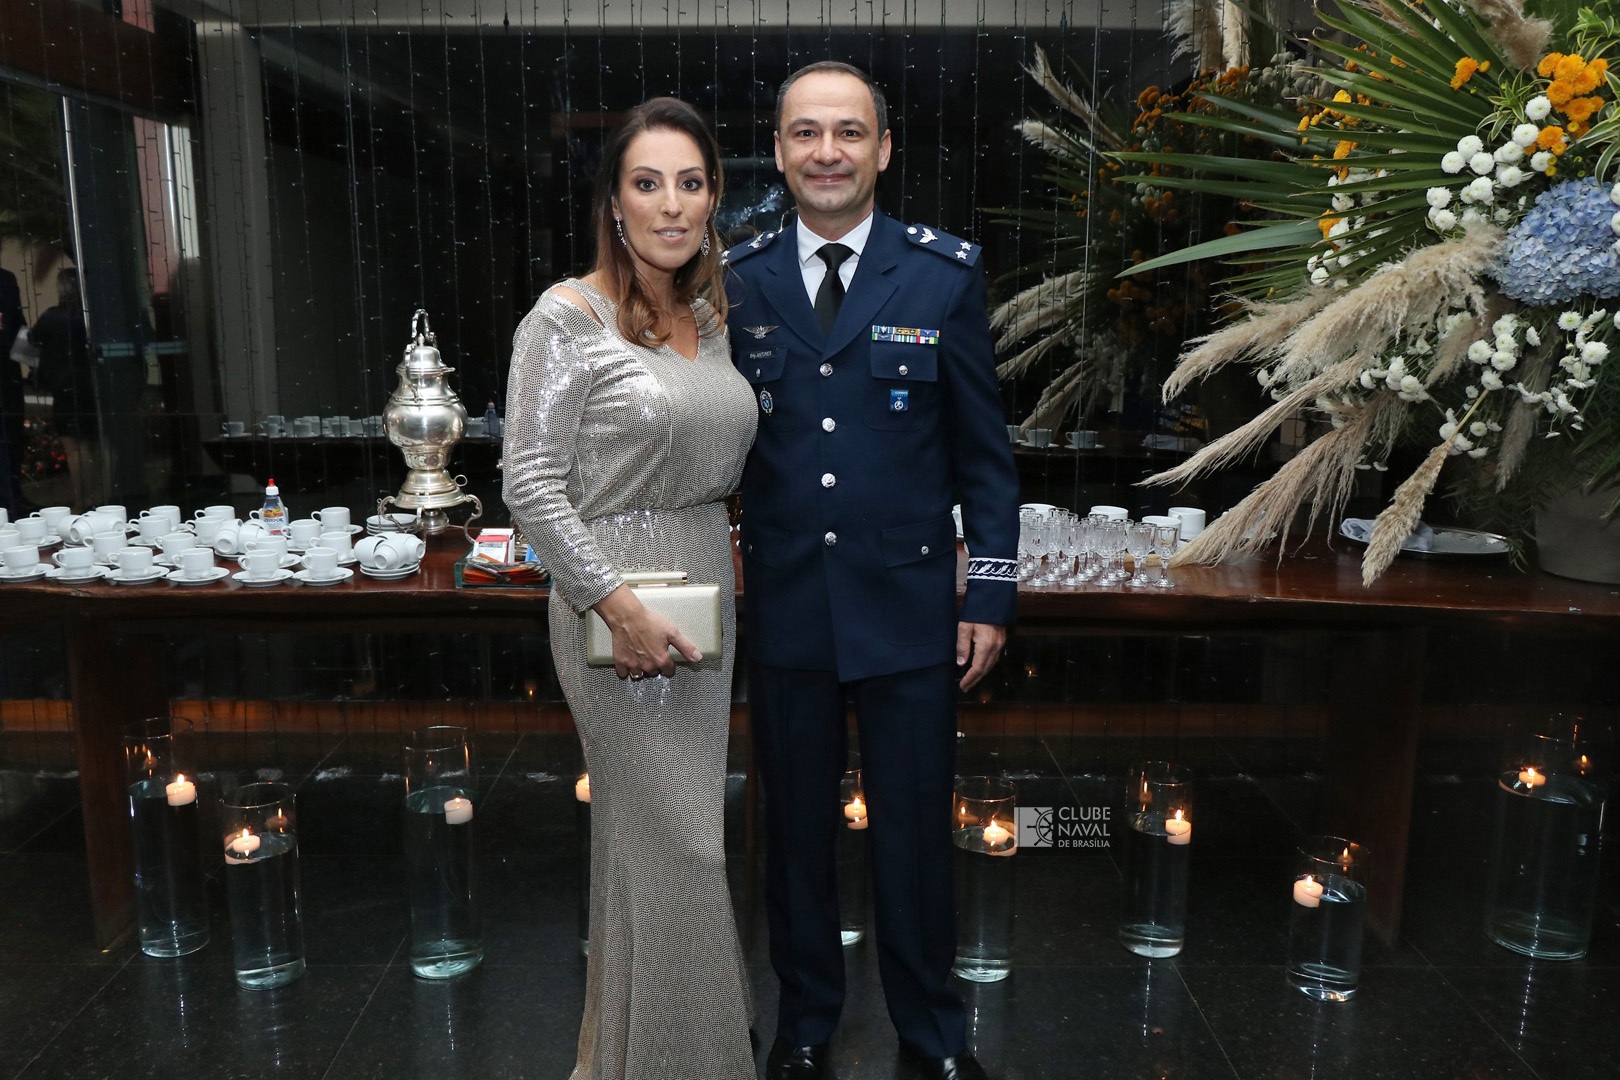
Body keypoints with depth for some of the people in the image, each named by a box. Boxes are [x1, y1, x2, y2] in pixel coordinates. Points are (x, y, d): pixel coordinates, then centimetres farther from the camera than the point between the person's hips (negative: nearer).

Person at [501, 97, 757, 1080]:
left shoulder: (710, 314, 9)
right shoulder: (569, 318, -12)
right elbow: (531, 485, -15)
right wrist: (620, 606, -20)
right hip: (618, 602, -7)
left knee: (670, 830, 18)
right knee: (676, 841, 0)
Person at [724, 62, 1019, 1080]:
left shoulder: (946, 272, -3)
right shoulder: (738, 279, 1)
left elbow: (984, 448, -1)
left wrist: (991, 593, -3)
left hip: (909, 606, -1)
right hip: (784, 606, 2)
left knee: (916, 830, 12)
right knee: (797, 825, 17)